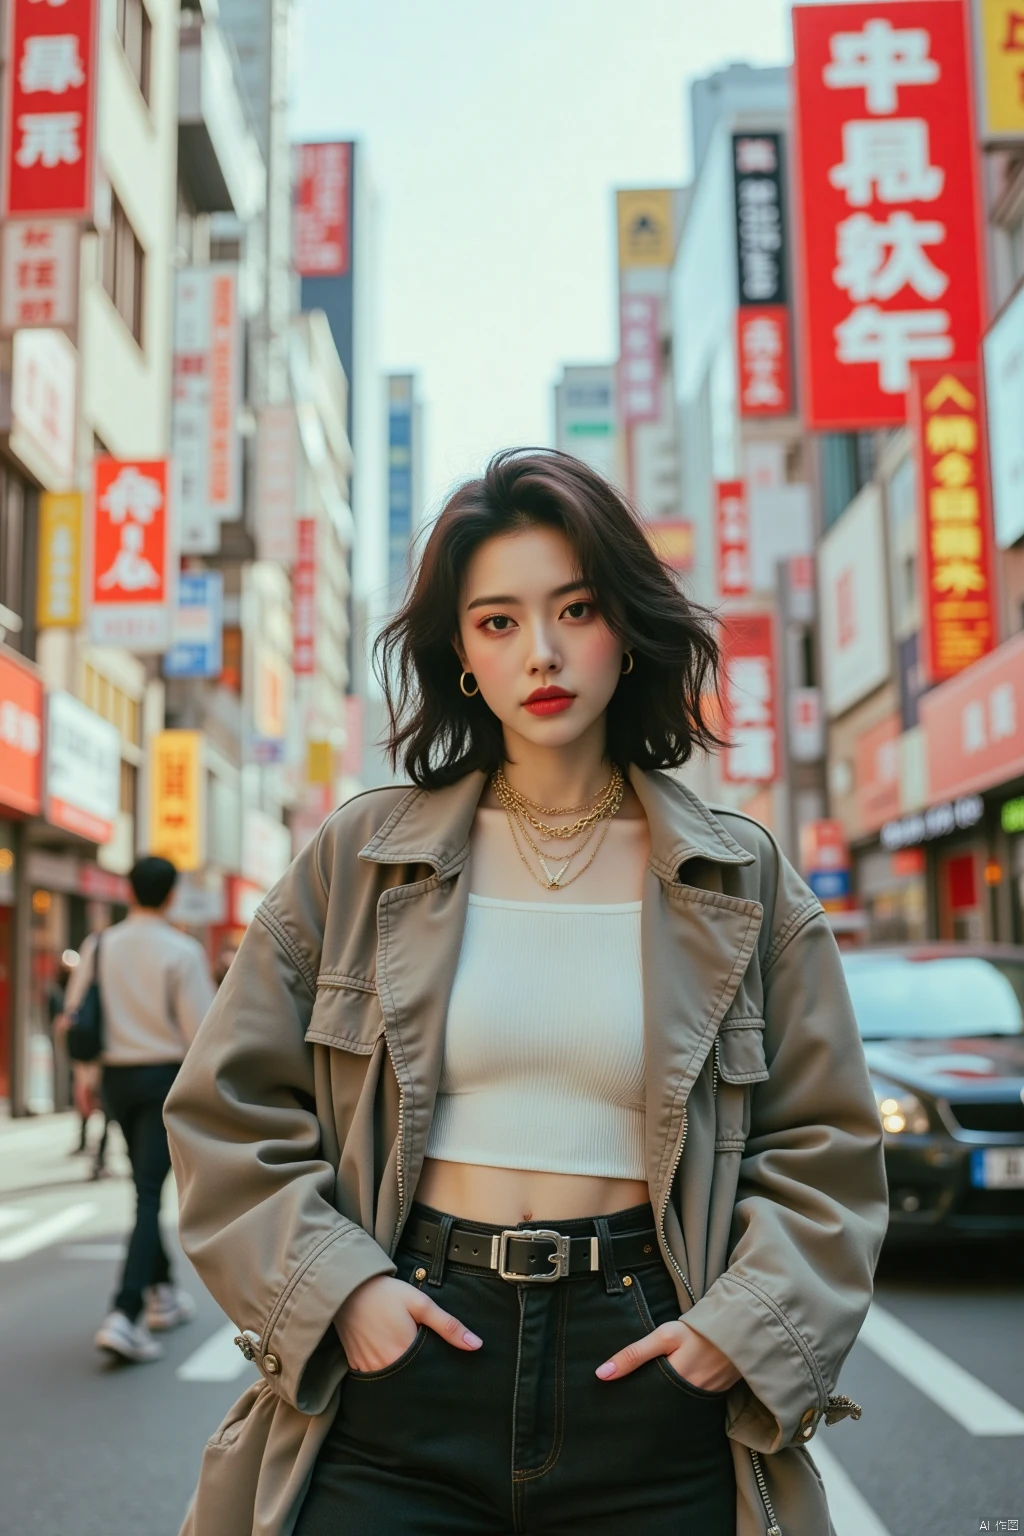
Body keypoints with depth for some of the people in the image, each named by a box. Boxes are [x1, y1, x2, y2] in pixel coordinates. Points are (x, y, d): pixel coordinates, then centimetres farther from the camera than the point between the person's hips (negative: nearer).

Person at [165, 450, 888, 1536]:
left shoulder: (740, 881, 3)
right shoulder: (359, 859, 3)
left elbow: (824, 1144, 6)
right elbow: (228, 1110, 4)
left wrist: (742, 1324, -7)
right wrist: (338, 1287, -7)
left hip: (647, 1372, 1)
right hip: (396, 1383, 0)